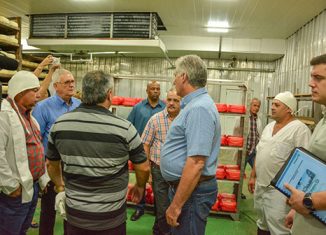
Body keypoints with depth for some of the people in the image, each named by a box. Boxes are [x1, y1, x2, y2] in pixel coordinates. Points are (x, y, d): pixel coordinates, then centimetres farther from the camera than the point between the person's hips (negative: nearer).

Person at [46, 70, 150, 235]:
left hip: (74, 214, 3)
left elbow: (52, 164, 8)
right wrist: (139, 187, 13)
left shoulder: (59, 124, -8)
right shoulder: (123, 127, -19)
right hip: (110, 218, -2)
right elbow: (143, 168, -7)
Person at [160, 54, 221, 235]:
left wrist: (176, 205, -23)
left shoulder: (199, 108, -23)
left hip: (191, 191, -10)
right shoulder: (194, 104, 10)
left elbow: (196, 163, -29)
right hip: (181, 185, 10)